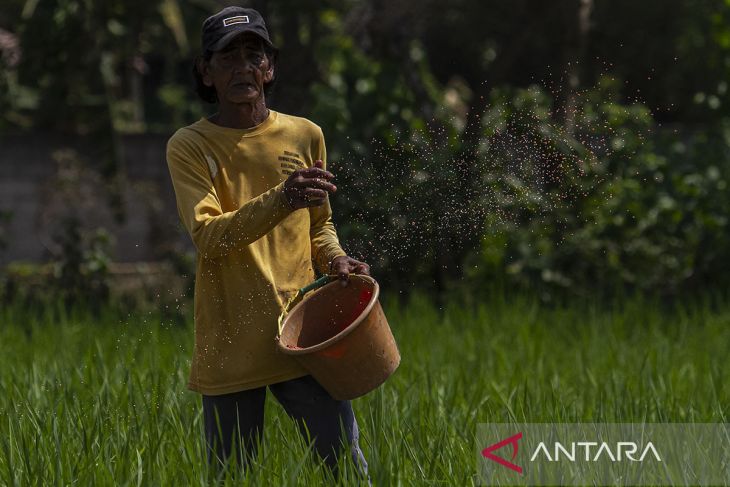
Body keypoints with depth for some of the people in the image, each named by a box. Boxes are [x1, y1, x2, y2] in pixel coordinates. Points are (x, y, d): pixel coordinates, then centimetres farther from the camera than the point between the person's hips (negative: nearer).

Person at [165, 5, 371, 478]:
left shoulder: (305, 136, 9)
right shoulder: (190, 146, -2)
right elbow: (209, 237, -16)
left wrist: (336, 260, -1)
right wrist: (281, 199, -32)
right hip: (230, 347, -2)